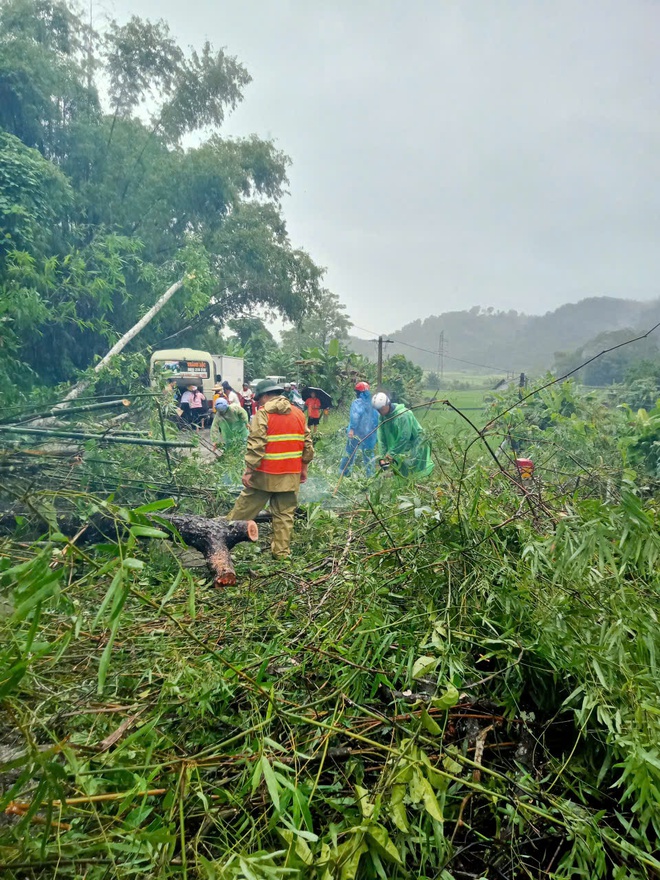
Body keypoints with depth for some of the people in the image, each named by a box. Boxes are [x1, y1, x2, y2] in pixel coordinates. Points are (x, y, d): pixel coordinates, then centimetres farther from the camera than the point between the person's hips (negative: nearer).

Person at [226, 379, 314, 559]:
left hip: (265, 473, -4)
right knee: (285, 513, 8)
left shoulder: (263, 413, -8)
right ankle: (281, 551, 11)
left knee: (245, 506, 10)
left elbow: (256, 445, -15)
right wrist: (304, 467, 18)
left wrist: (248, 470, -11)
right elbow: (307, 443, 10)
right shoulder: (298, 413, 9)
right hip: (290, 474, 4)